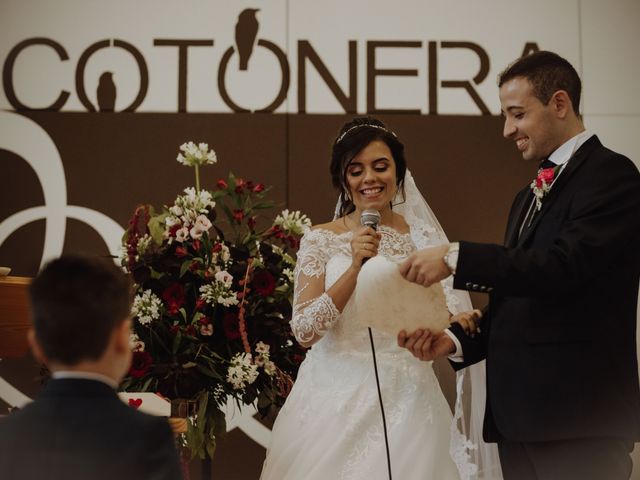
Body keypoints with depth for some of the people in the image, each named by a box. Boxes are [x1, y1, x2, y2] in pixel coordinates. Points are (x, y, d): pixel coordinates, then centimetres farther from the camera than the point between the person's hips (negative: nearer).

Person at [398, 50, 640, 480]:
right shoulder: (530, 198, 21)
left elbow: (563, 266, -22)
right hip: (520, 414, 8)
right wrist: (457, 343, 4)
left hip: (578, 418, -8)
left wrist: (456, 257, -21)